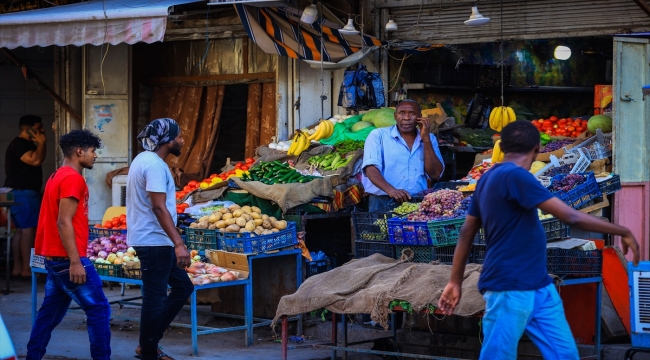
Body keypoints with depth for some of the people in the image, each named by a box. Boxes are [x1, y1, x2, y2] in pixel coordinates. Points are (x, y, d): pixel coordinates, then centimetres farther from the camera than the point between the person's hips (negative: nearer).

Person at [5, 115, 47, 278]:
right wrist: (41, 143, -14)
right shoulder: (20, 144, -13)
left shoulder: (25, 144, 20)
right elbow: (36, 160, -25)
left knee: (21, 230, 10)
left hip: (22, 192, 11)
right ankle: (26, 269, -13)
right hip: (23, 193, -11)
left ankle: (17, 267, 11)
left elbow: (35, 162, 22)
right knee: (28, 230, -12)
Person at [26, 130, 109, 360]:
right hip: (68, 259, -10)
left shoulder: (57, 177, 17)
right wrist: (75, 261, -23)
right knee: (99, 310, -6)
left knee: (50, 312, 12)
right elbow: (64, 222, -21)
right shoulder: (73, 178, -14)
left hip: (55, 258, 10)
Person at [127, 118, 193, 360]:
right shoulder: (155, 165, -17)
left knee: (183, 286, 14)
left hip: (149, 239, 11)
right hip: (154, 242, -11)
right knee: (154, 298, -3)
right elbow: (159, 207, -24)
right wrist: (178, 243, -27)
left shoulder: (144, 159, 15)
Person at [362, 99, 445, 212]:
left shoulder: (429, 139, 15)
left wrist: (426, 139, 0)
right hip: (384, 202, -3)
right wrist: (390, 190, -26)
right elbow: (371, 169, -9)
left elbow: (435, 174, 5)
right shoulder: (378, 135, 5)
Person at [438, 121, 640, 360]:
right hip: (509, 289, -10)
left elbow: (466, 233, 18)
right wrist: (623, 232, -8)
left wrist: (455, 281, 24)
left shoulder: (490, 178, 13)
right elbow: (571, 217, -18)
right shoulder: (514, 176, -17)